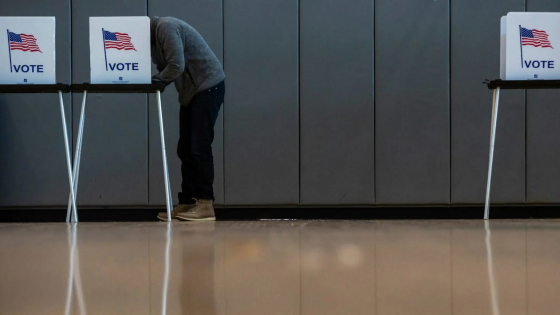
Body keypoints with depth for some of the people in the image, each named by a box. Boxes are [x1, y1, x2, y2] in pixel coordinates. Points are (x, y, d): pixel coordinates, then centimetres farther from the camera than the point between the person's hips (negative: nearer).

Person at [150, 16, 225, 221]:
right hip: (191, 91, 10)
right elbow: (166, 71, 8)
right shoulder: (153, 36, 12)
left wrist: (152, 81, -12)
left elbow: (176, 67, -24)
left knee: (199, 148, -12)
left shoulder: (165, 27, -17)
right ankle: (187, 203, 9)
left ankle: (205, 205, -10)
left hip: (208, 86, -10)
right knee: (185, 149, 7)